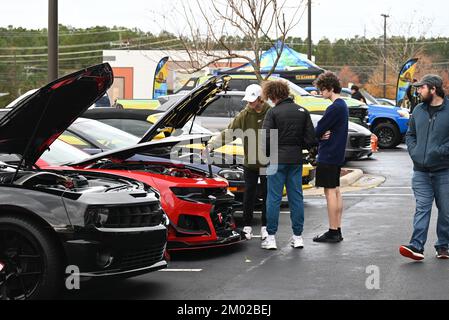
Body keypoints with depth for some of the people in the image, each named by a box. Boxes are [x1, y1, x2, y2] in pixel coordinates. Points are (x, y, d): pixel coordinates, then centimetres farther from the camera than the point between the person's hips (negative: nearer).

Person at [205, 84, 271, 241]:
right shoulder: (244, 116, -3)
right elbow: (229, 133, -6)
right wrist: (211, 145, -16)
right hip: (250, 163, 1)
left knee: (267, 196, 7)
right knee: (249, 196, 5)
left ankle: (265, 226, 17)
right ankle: (247, 226, 14)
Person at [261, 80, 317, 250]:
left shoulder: (273, 112, -9)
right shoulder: (302, 112, 5)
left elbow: (266, 138, -15)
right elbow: (311, 139, 2)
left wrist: (267, 153, 4)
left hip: (278, 160, -4)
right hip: (296, 159, 4)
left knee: (274, 198, 1)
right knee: (296, 198, 10)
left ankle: (271, 237, 1)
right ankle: (298, 236, 12)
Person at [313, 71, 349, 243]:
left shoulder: (335, 108, -19)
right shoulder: (343, 105, 14)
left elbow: (319, 129, -18)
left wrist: (319, 135, 2)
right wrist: (323, 134, -7)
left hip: (328, 156, -10)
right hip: (337, 155, 10)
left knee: (330, 191, -6)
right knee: (336, 191, 12)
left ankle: (333, 232, -4)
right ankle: (337, 230, 16)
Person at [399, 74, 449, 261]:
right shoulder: (418, 111, 10)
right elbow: (410, 135, 19)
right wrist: (414, 151, 3)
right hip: (421, 170, 4)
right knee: (422, 208, -4)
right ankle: (417, 246, -11)